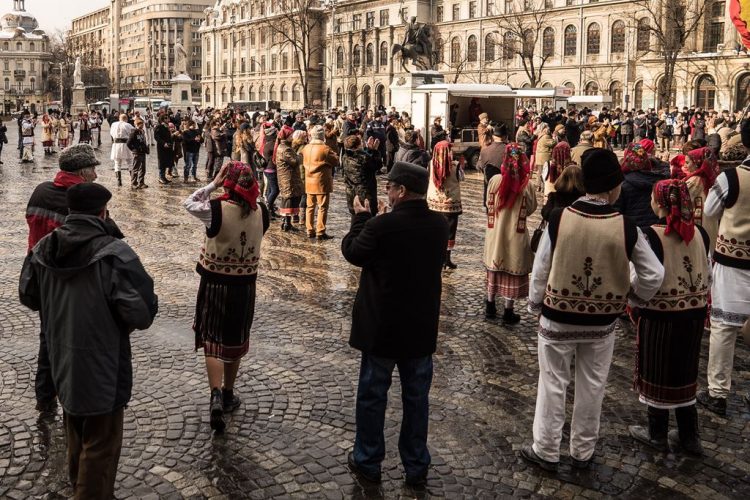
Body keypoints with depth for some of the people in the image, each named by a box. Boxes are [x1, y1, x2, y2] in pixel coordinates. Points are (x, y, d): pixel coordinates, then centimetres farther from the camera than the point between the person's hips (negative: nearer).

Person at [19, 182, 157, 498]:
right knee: (100, 443, 7)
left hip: (62, 363, 8)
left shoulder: (42, 249, 0)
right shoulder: (114, 253, -22)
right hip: (101, 367, -7)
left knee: (76, 436, 26)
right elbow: (143, 311, -25)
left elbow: (28, 297, 14)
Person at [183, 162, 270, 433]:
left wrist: (213, 184, -4)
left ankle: (216, 395, -11)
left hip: (215, 283, -3)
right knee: (236, 340, 17)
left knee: (213, 340, 6)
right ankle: (228, 395, 30)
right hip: (246, 284, 3)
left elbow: (187, 203, -1)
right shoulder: (261, 211, -9)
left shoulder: (216, 209, -18)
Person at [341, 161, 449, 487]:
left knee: (372, 395, 12)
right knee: (417, 397, 14)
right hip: (422, 327, 5)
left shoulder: (382, 225, -22)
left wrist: (361, 218, 6)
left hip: (382, 326, -4)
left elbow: (352, 252, -7)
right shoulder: (439, 224, -4)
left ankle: (368, 462, 25)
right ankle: (417, 467, 25)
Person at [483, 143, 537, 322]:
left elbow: (489, 205, 2)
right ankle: (508, 312, 14)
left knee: (494, 269, 17)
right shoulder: (527, 185, -15)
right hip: (516, 235, -2)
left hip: (495, 233, 2)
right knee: (512, 270, 9)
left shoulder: (495, 180, -10)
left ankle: (490, 307, 27)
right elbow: (531, 209, -2)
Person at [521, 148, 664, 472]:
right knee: (592, 388, 18)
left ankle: (546, 452, 26)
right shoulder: (627, 228, -16)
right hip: (602, 322, 1)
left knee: (553, 385, 14)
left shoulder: (558, 220, -16)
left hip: (557, 317, -1)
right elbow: (654, 276, -8)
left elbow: (540, 270, -7)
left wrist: (535, 306, 10)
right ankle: (582, 453, 33)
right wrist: (632, 297, 12)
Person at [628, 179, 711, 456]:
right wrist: (701, 305, 17)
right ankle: (689, 436, 26)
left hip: (660, 314, -5)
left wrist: (634, 308, -1)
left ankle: (657, 435, 22)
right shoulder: (700, 234, -1)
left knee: (658, 373, 10)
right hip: (693, 314, 5)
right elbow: (707, 275, 6)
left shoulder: (651, 235, -17)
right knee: (684, 373, 18)